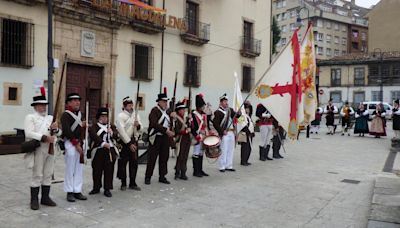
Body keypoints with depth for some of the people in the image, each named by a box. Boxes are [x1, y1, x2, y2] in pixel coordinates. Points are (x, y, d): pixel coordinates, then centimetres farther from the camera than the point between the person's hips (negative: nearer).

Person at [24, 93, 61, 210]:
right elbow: (29, 133, -13)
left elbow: (59, 133, 12)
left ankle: (45, 198, 18)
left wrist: (55, 128, -10)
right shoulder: (30, 117, 1)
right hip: (38, 149, -5)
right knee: (37, 175, -2)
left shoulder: (50, 118, 18)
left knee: (48, 175, 9)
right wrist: (45, 138, -21)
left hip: (51, 149, 5)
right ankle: (34, 200, 6)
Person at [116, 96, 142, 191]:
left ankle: (132, 183, 17)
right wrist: (129, 143, -15)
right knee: (123, 163, 0)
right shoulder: (121, 116, -8)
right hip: (124, 142, -5)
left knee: (134, 162, 7)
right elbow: (122, 131, -14)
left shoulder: (136, 114, 10)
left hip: (134, 141, 5)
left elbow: (139, 129, 11)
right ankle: (123, 183, 13)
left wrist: (138, 125, -13)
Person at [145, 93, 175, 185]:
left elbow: (169, 124, 19)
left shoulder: (167, 111, 14)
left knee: (164, 158, 10)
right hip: (156, 137, -7)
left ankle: (162, 177, 19)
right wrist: (166, 130, -24)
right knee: (152, 158, 1)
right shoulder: (154, 111, -9)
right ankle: (148, 177, 12)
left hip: (165, 137, 7)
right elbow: (154, 124, -21)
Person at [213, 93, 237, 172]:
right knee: (223, 150, -4)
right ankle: (222, 167, 5)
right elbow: (215, 123, -13)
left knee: (230, 150, 11)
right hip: (224, 133, -7)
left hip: (231, 132, 7)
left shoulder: (230, 110, 14)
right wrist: (222, 131, -16)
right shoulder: (218, 112, -7)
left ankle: (229, 166, 20)